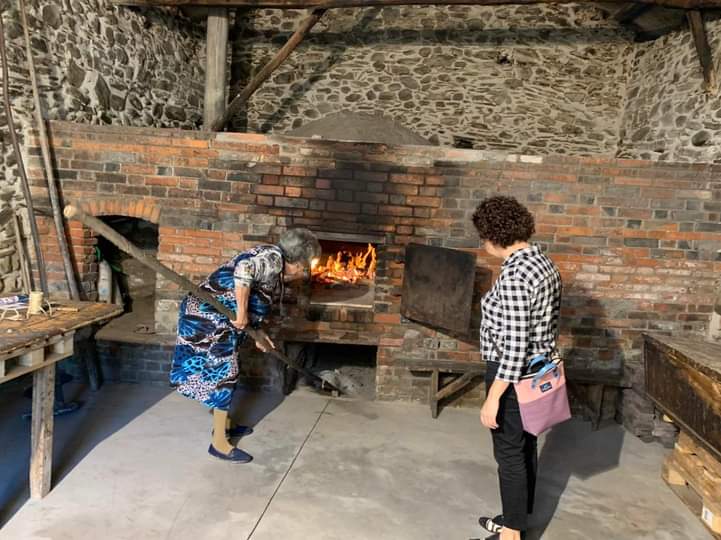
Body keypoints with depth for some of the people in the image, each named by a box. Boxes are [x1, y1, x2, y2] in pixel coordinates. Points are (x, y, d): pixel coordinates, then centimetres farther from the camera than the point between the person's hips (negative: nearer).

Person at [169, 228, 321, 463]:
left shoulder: (274, 270, 15)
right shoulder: (273, 257, -15)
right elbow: (244, 269, -34)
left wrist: (257, 334, 19)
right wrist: (242, 313, -29)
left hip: (216, 314, 10)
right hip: (210, 314, -10)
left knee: (223, 371, 20)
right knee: (223, 373, -3)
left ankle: (223, 424, 36)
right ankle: (219, 443, 7)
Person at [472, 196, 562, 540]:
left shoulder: (514, 273, -25)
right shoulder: (543, 263, 5)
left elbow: (514, 344, -27)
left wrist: (493, 397, -22)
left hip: (513, 376, -10)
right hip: (538, 372, 10)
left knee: (509, 454, 6)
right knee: (525, 447, 21)